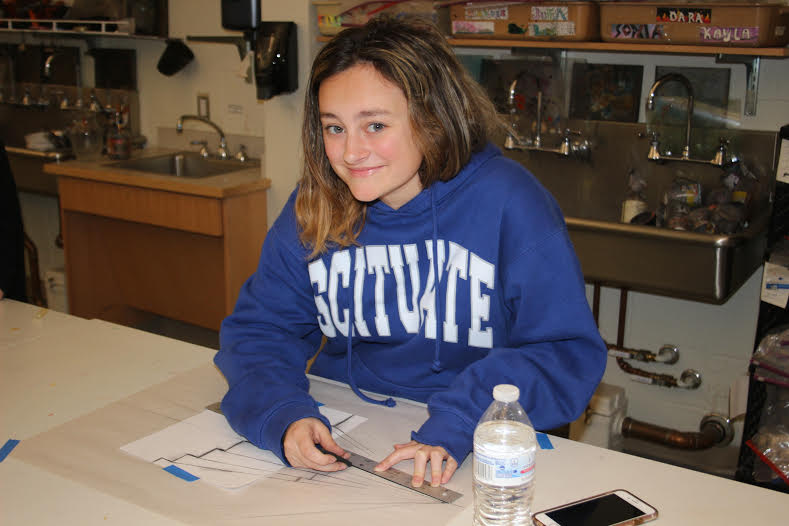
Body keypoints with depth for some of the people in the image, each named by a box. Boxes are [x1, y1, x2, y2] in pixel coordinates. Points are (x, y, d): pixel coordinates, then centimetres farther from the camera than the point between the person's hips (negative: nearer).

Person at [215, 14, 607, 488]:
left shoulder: (508, 201, -12)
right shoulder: (313, 207, 0)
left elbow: (568, 353, -12)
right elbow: (260, 329, 3)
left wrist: (457, 427, -26)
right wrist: (283, 414, -18)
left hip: (480, 453, -3)